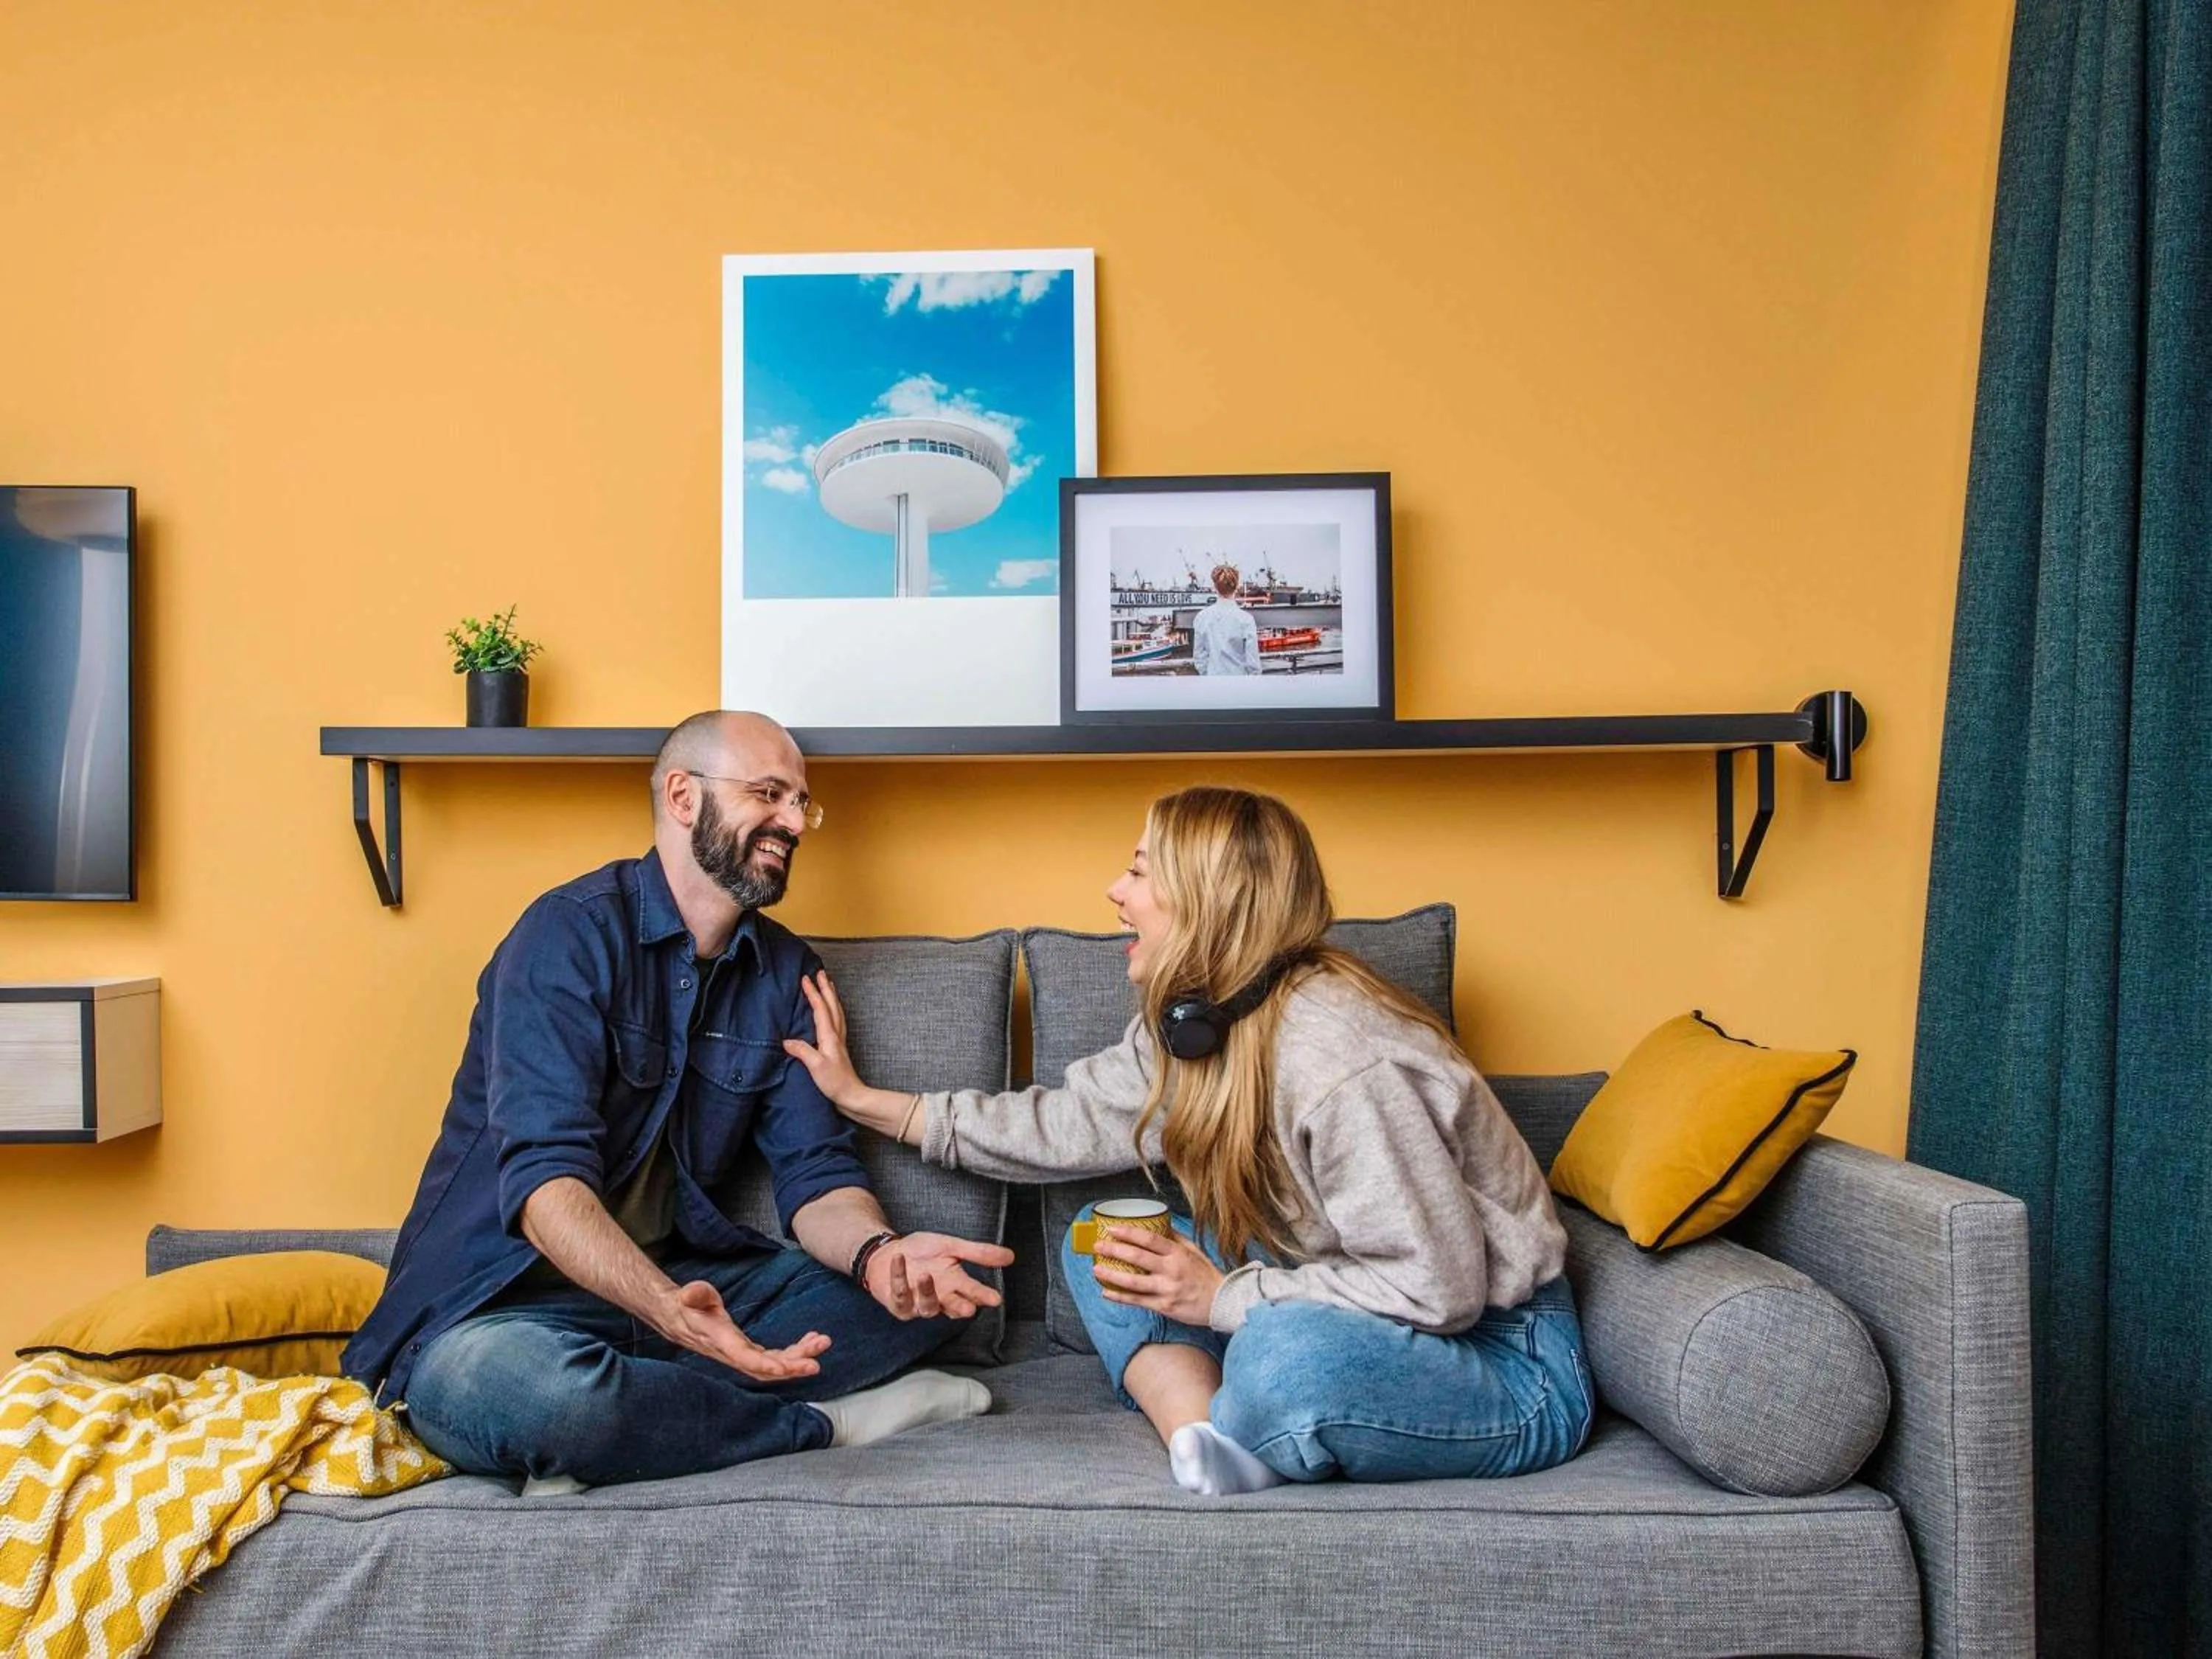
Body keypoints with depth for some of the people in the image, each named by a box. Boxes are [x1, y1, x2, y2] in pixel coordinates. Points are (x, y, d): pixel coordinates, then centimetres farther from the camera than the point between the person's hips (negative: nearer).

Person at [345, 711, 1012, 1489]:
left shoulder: (784, 972, 6)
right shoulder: (573, 932, -13)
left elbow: (816, 1172, -1)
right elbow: (545, 1175, -24)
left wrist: (877, 1252, -26)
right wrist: (667, 1307, -42)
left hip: (678, 1276, 6)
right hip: (507, 1297, -5)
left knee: (925, 1289, -10)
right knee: (501, 1386, -40)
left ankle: (633, 1423, -21)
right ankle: (828, 1421, -17)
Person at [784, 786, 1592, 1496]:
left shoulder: (1344, 1064, -28)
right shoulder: (1187, 1029, 1)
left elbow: (1438, 1289, -27)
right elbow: (1065, 1125, 13)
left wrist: (1220, 1298, -21)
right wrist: (862, 1099, 17)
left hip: (1505, 1362, -8)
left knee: (1290, 1355, -39)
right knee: (1101, 1246, 2)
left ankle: (1220, 1450, -7)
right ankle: (1208, 1447, -18)